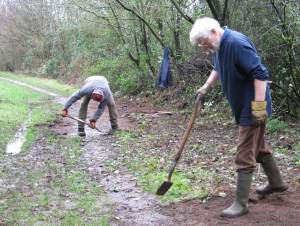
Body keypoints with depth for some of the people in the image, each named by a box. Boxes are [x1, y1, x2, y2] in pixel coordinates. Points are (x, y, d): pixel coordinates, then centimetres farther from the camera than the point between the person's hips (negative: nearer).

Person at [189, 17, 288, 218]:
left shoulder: (236, 43, -26)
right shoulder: (220, 46, 5)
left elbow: (260, 74, -28)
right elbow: (217, 69, 25)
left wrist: (259, 106, -28)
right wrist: (206, 87, 13)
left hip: (252, 108, -10)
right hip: (243, 106, 10)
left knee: (244, 156, -4)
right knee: (259, 146, 24)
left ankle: (241, 203, 5)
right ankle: (276, 183, 42)